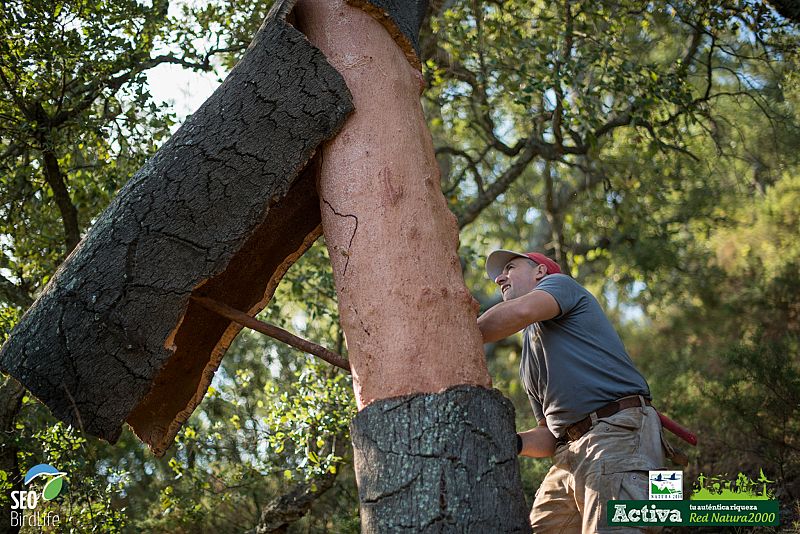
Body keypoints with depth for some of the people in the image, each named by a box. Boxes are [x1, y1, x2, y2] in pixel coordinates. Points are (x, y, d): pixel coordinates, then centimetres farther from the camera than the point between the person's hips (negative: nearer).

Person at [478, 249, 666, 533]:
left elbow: (520, 312, -16)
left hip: (618, 433, -9)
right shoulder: (528, 364, 29)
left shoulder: (559, 282, 9)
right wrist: (512, 442, 4)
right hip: (571, 455, 9)